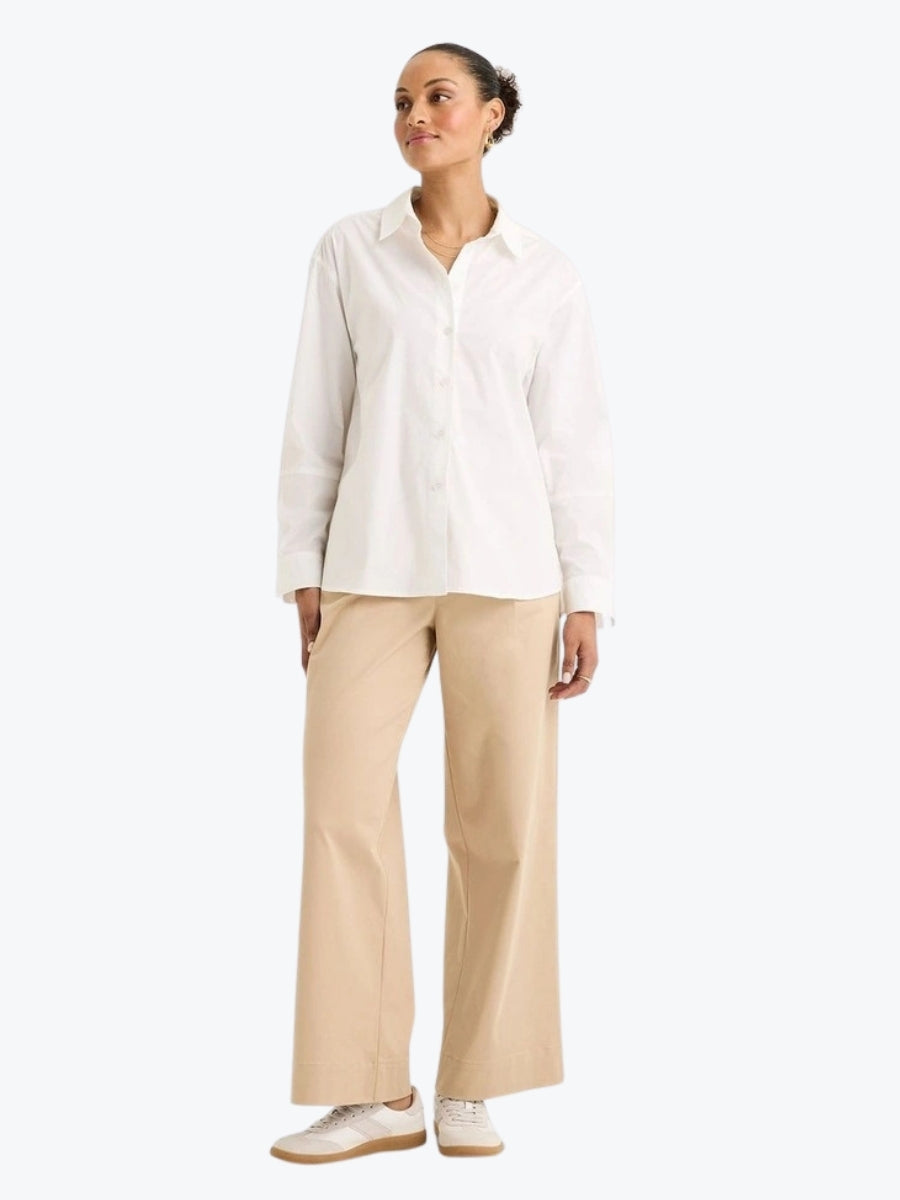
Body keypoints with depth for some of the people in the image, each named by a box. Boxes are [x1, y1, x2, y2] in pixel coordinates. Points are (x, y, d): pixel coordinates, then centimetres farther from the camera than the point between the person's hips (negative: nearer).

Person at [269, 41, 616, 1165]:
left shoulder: (547, 274, 6)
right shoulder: (350, 250, 6)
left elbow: (576, 441, 5)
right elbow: (316, 418, 6)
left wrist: (587, 599, -1)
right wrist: (302, 573, 2)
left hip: (505, 571, 0)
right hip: (373, 569, 0)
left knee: (503, 821, 0)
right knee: (344, 808, -7)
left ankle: (471, 1086, 13)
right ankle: (375, 1092, 3)